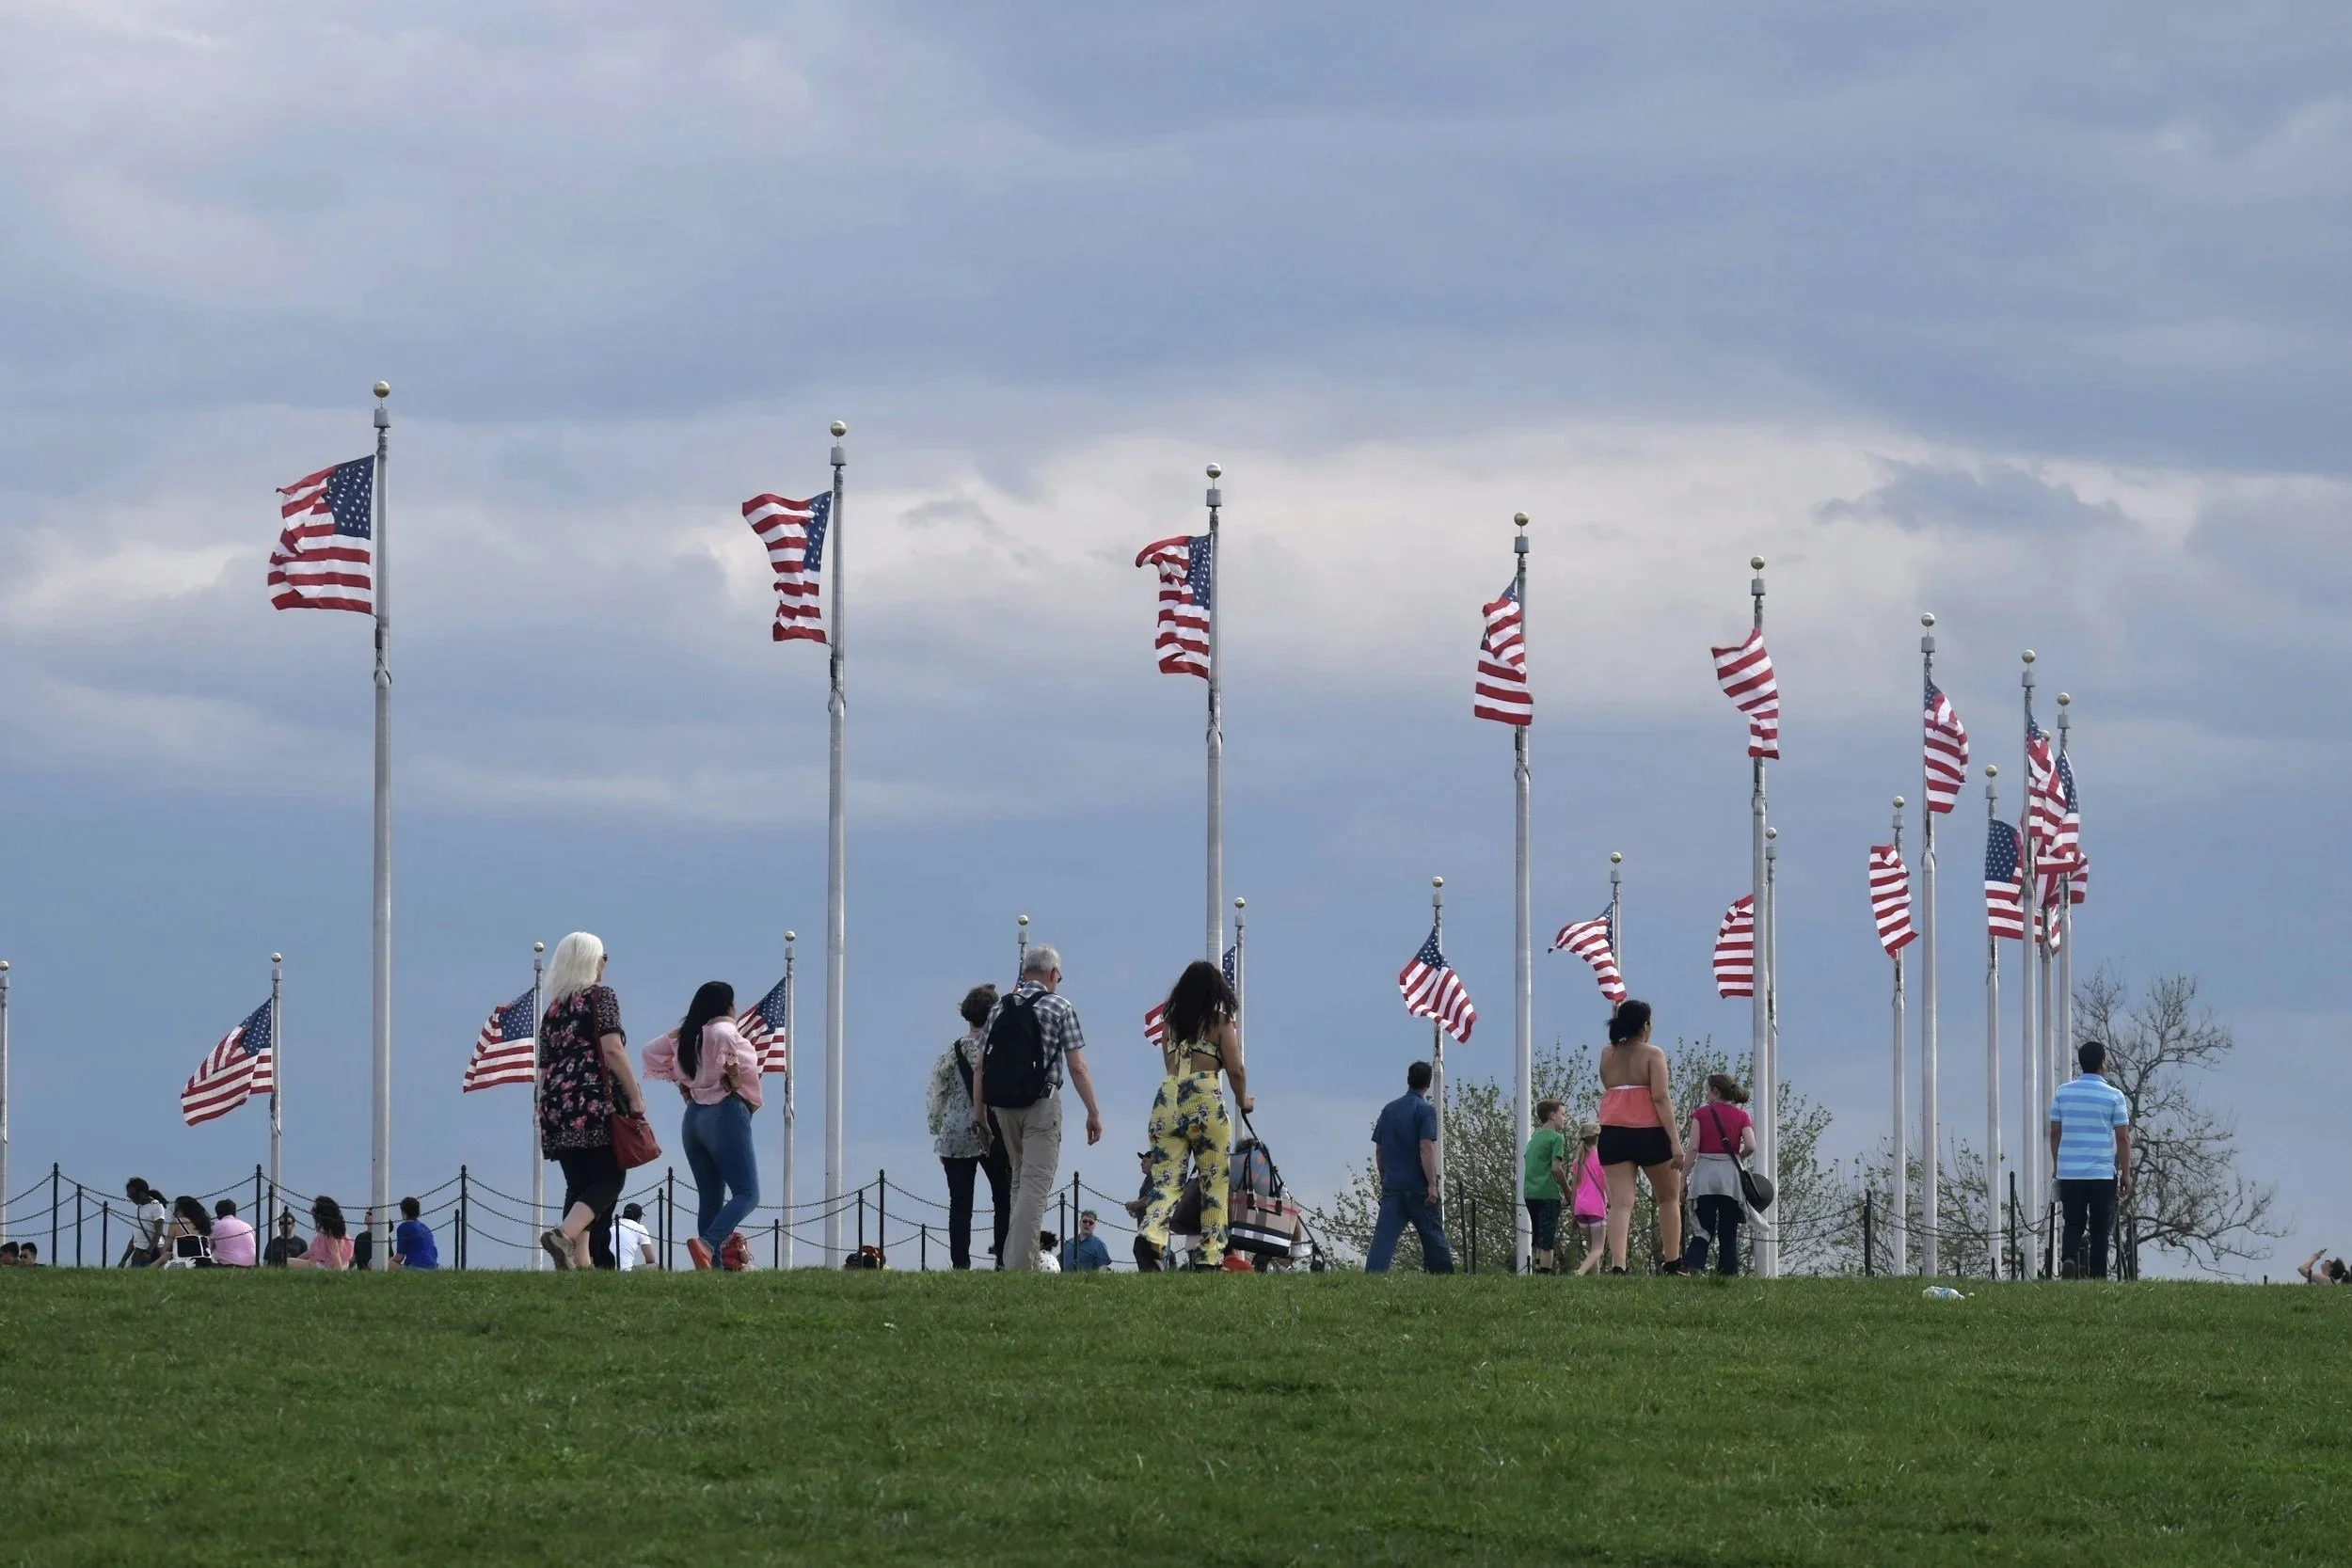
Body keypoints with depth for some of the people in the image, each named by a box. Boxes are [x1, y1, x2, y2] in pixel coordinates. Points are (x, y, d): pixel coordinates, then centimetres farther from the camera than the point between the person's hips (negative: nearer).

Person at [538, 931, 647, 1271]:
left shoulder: (553, 1009, 19)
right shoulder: (601, 997, 0)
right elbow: (612, 1050, -11)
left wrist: (547, 1113, 24)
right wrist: (636, 1098, -8)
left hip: (557, 1106, 6)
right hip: (597, 1104, -6)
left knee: (578, 1186, 7)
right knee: (609, 1180, -6)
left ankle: (582, 1259, -2)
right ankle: (565, 1234, -29)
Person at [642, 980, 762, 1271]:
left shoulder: (683, 1036, 13)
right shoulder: (723, 1031, -7)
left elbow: (651, 1053, 21)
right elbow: (746, 1064, -18)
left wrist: (680, 1080, 15)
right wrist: (752, 1101, -2)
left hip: (694, 1116, 7)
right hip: (725, 1114, -7)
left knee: (710, 1198, 8)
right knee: (747, 1193, -10)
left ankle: (713, 1267, -1)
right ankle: (707, 1243, -33)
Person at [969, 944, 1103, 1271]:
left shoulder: (1000, 1007, 9)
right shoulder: (1059, 1007, -3)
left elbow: (982, 1063, 9)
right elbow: (1077, 1068, -7)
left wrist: (979, 1108, 17)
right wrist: (1093, 1113, -1)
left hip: (1003, 1106, 5)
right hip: (1041, 1104, -5)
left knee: (1019, 1180, 19)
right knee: (1036, 1184, -7)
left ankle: (1018, 1257, 19)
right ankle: (1021, 1265, -16)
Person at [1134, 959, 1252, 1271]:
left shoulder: (1171, 1022, 16)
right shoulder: (1221, 1022, 3)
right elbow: (1235, 1070, 1)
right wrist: (1243, 1100, 18)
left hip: (1167, 1099, 4)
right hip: (1205, 1100, -4)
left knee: (1166, 1181, 0)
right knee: (1215, 1183, 6)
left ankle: (1150, 1235, -28)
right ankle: (1209, 1258, 2)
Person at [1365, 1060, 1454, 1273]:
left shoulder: (1389, 1109, 12)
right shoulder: (1425, 1110, -6)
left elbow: (1379, 1150, 16)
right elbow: (1426, 1148, -16)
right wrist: (1433, 1184, -17)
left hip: (1392, 1186, 4)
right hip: (1418, 1186, -4)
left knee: (1384, 1237, -4)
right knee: (1433, 1238, 6)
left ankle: (1372, 1275, -17)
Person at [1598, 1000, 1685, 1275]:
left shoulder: (1607, 1055, 9)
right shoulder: (1652, 1055, -5)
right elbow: (1661, 1098, -13)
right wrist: (1675, 1140, -15)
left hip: (1613, 1135, 3)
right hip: (1649, 1134, -3)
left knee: (1620, 1203, -4)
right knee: (1669, 1198, 15)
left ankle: (1617, 1265, -21)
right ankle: (1672, 1263, 16)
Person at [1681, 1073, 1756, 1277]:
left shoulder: (1701, 1113, 2)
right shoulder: (1741, 1116, 4)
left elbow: (1693, 1148, -4)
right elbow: (1751, 1146, -8)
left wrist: (1683, 1177, 0)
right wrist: (1737, 1157, 13)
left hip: (1705, 1175, 0)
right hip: (1730, 1175, 0)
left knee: (1704, 1229, 3)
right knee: (1728, 1233, 6)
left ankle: (1691, 1266, -18)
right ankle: (1728, 1273, 1)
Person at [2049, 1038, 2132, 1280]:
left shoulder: (2063, 1092, 4)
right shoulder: (2114, 1096, -4)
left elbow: (2054, 1133, 8)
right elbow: (2123, 1138, -4)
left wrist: (2056, 1166, 18)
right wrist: (2126, 1174, 4)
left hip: (2069, 1173, 2)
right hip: (2103, 1174, -2)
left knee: (2073, 1225, 10)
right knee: (2100, 1229, 6)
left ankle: (2068, 1257, -16)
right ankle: (2097, 1276, 5)